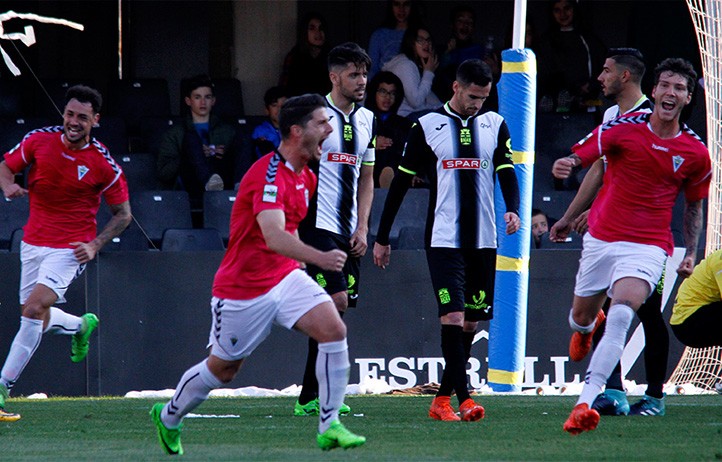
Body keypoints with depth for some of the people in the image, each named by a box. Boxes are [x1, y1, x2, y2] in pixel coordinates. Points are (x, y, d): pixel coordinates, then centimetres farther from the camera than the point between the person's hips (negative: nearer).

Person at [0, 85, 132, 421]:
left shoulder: (104, 164, -11)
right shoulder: (39, 140, -5)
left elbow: (123, 213, 0)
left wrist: (95, 245, -13)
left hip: (70, 249, -5)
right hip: (33, 242, 5)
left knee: (34, 309, -21)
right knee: (35, 317, 13)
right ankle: (81, 325, 46)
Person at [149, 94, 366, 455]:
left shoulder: (306, 177, 4)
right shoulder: (268, 175, -25)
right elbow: (274, 237, -40)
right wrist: (319, 257, -53)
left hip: (285, 276, 7)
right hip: (244, 287, -7)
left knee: (334, 330, -16)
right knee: (222, 368, 9)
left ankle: (330, 427, -12)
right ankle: (168, 417, 36)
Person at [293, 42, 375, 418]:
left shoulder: (366, 119, 14)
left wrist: (362, 229, 9)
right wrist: (291, 222, -10)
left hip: (348, 230, 7)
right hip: (318, 223, -7)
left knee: (339, 308, 4)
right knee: (336, 301, -17)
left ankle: (311, 398, 8)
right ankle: (311, 396, -13)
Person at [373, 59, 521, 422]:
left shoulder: (495, 125, 9)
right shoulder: (428, 126, 0)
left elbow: (507, 172, 2)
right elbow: (401, 183, 5)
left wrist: (512, 209, -19)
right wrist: (382, 238, 5)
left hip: (483, 239, 4)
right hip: (443, 239, -4)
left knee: (471, 323, 7)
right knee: (453, 316, -16)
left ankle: (442, 399, 17)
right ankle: (463, 398, -20)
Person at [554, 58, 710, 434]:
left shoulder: (695, 153, 0)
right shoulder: (623, 128, -4)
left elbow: (694, 203, 15)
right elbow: (580, 156, -8)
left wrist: (691, 253, 9)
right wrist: (566, 163, -32)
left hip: (648, 246, -2)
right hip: (601, 238, 2)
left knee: (620, 316, -27)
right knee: (581, 315, 17)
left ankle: (585, 403, -33)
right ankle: (585, 329, 59)